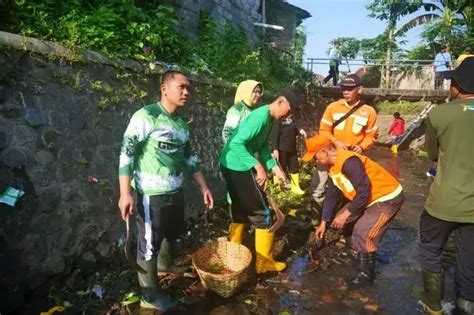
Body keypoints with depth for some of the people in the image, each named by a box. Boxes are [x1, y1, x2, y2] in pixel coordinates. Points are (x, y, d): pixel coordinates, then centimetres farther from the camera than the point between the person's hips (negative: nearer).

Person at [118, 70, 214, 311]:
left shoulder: (181, 123, 10)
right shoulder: (146, 116, -14)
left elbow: (190, 157, 17)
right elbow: (126, 154, -16)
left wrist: (203, 187, 16)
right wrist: (125, 194, -22)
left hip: (176, 191, 8)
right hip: (152, 194, -8)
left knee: (173, 234, 25)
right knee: (150, 243, 6)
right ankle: (150, 295, 24)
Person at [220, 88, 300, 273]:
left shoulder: (268, 118, 10)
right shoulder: (261, 117, -21)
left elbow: (262, 146, 13)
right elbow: (236, 143, -28)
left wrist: (274, 167, 1)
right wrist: (259, 166, -27)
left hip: (231, 166, 10)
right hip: (239, 168, -10)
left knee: (240, 212, 20)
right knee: (262, 214, 2)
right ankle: (264, 261, 15)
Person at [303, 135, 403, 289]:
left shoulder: (348, 162, -29)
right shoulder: (334, 166, 3)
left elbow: (364, 192, -29)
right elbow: (331, 196, 11)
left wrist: (346, 214, -19)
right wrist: (323, 223, 14)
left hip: (388, 197, -10)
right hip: (369, 198, 10)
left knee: (362, 233, -16)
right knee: (342, 221, 11)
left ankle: (366, 274, 3)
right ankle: (359, 251, 30)